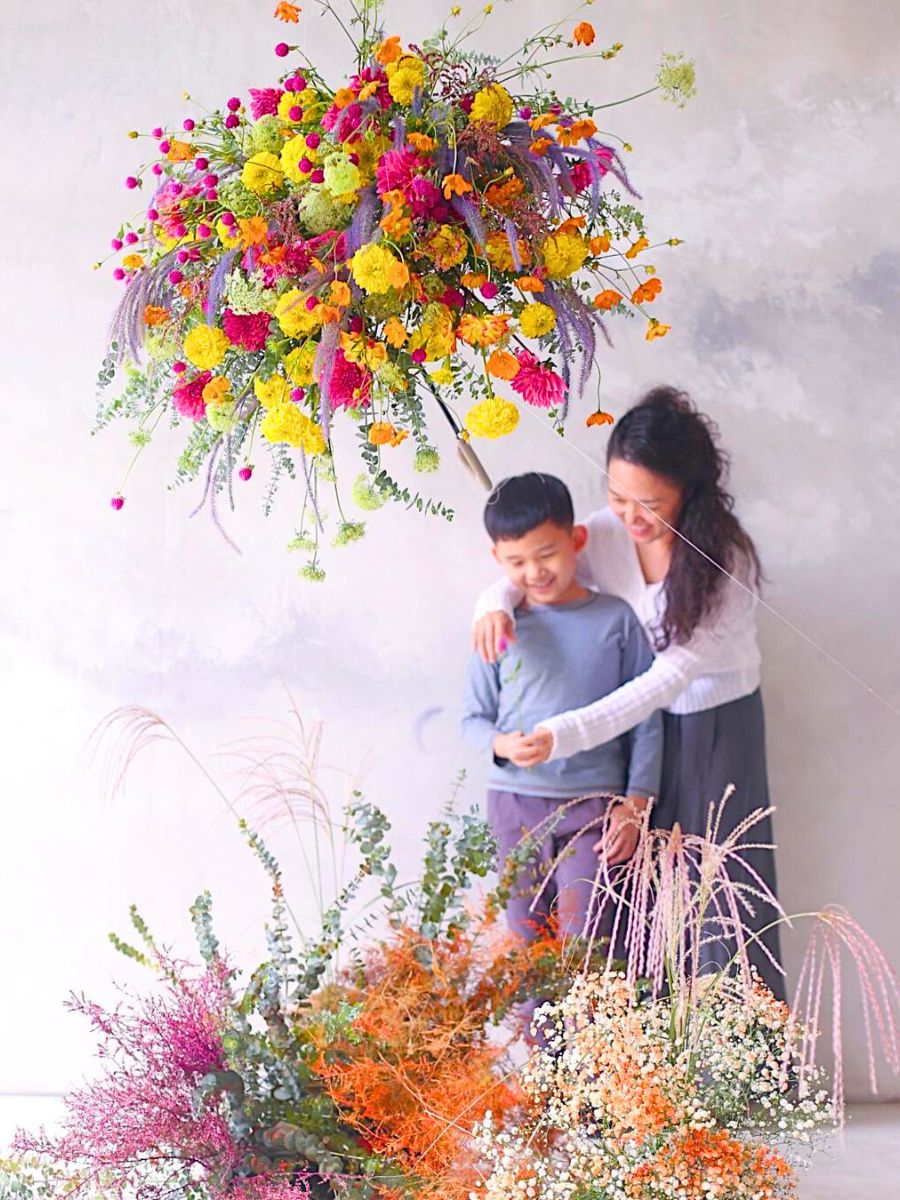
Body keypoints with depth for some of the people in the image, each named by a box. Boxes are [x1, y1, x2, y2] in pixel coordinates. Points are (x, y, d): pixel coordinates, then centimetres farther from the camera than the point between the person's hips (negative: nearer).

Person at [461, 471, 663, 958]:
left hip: (594, 801, -2)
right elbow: (474, 717, 8)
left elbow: (646, 720, 4)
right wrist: (501, 743, -14)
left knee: (583, 942, -6)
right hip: (515, 801, 2)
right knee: (527, 939, 9)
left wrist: (634, 805, -1)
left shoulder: (616, 620, 0)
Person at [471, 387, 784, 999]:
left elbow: (673, 673, -28)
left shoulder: (725, 558, -24)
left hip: (717, 725, -4)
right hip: (638, 722, 4)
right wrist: (497, 601, -24)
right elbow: (525, 565, 3)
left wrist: (566, 733, -36)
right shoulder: (607, 532, -11)